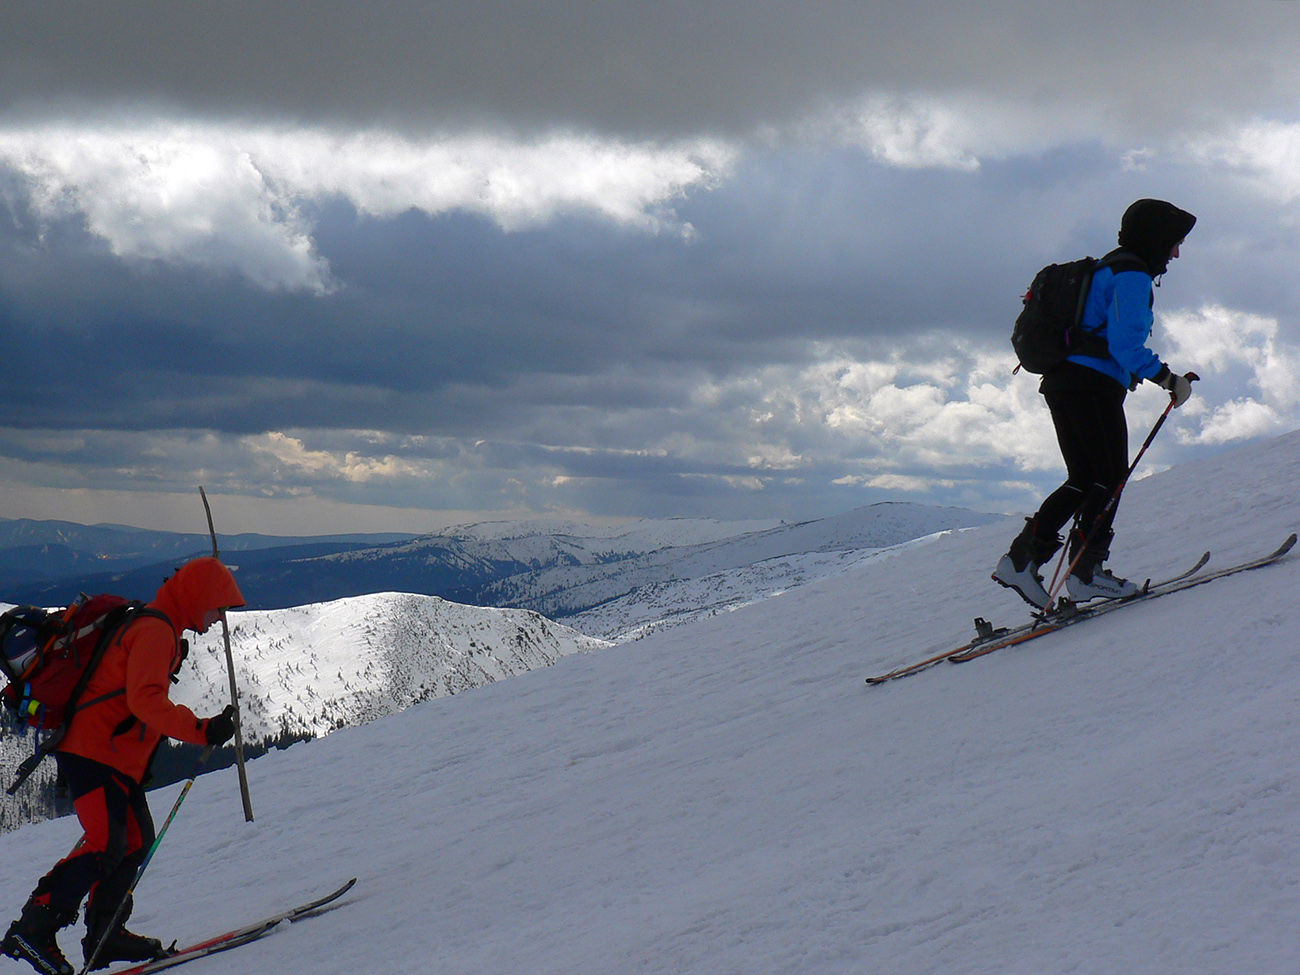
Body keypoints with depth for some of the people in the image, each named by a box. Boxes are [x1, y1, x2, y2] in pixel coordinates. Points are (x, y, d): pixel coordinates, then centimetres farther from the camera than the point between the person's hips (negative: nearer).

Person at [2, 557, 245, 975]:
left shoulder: (157, 628, 19)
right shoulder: (155, 631, -14)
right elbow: (145, 700, -27)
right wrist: (201, 730, -33)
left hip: (116, 756, 11)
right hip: (94, 751, -11)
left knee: (136, 841, 10)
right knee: (106, 845, -18)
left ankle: (105, 934, 14)